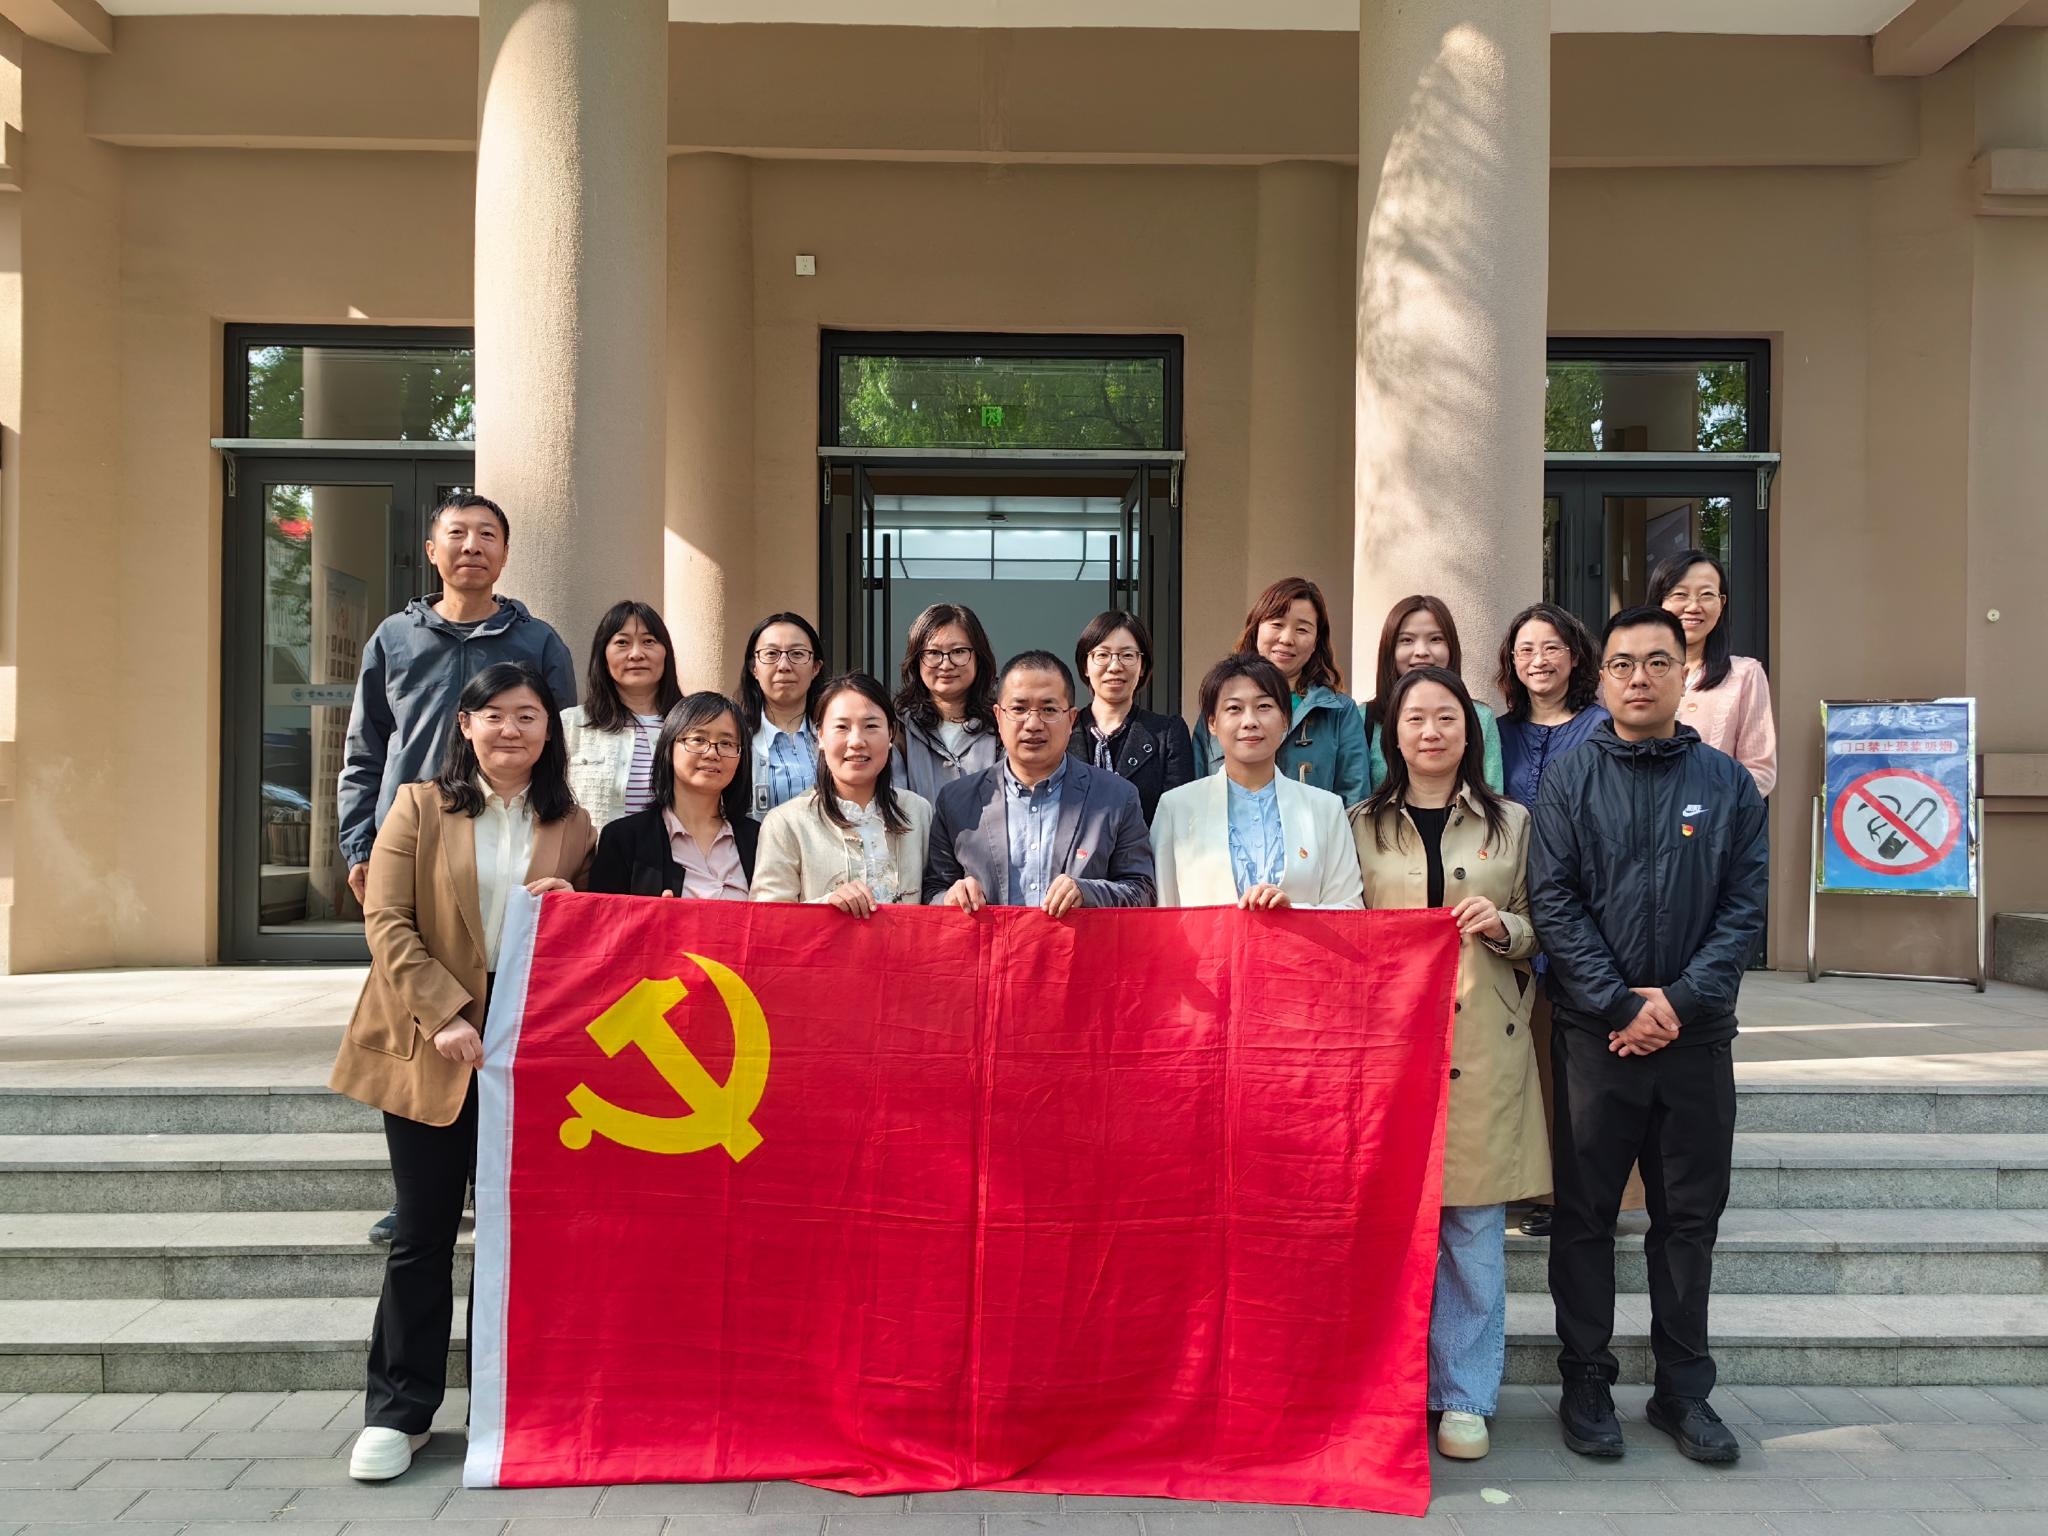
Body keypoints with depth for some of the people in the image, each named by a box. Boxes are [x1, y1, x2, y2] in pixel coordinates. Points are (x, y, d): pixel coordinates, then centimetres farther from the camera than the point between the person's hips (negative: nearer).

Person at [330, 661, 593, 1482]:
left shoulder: (572, 825, 9)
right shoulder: (419, 807, 2)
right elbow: (386, 921, -6)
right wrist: (445, 1014, -16)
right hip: (432, 1045, -2)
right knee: (424, 1231, 3)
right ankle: (397, 1412, 16)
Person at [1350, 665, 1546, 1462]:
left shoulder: (1511, 822, 9)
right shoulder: (1362, 826, 8)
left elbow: (1540, 934, 11)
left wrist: (1503, 926, -8)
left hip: (1481, 1045, 0)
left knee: (1475, 1226, 2)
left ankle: (1464, 1398, 16)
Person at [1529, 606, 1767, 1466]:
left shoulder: (1727, 784, 6)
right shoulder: (1569, 782, 1)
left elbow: (1745, 909, 0)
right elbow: (1553, 904, -6)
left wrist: (1680, 999, -12)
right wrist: (1621, 1006, -14)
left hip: (1696, 1036, 2)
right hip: (1594, 1036, -2)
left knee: (1690, 1216, 10)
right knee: (1585, 1212, 5)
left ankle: (1684, 1389, 23)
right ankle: (1586, 1384, 18)